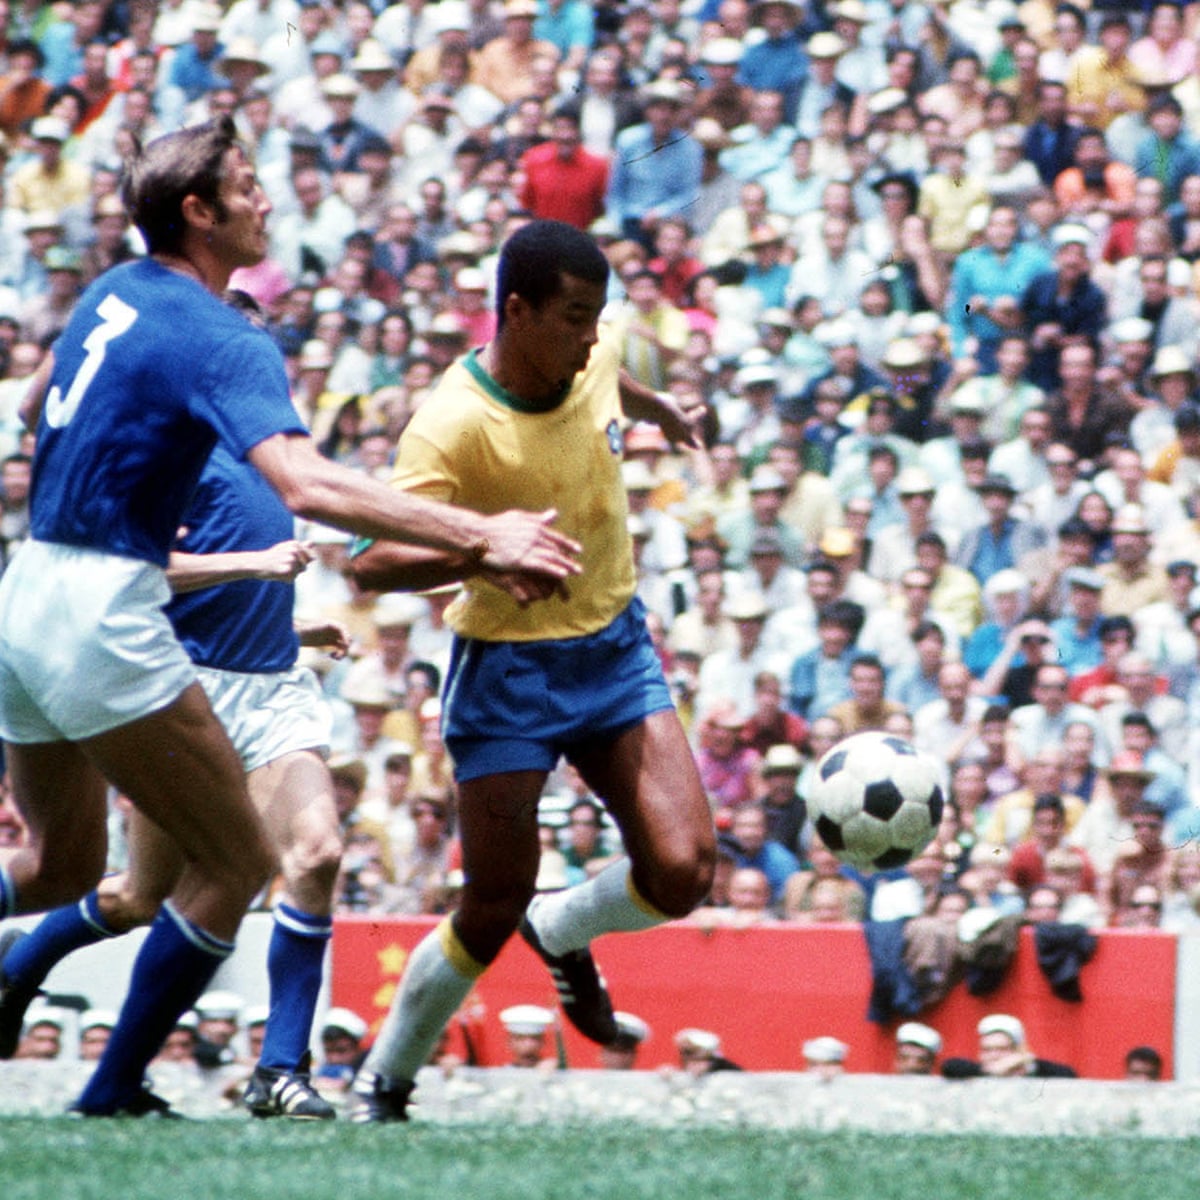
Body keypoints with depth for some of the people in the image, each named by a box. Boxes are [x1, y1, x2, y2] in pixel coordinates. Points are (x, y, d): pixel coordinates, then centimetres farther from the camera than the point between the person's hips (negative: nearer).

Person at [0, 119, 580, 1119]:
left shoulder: (112, 295, 10)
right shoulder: (221, 341, -16)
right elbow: (307, 486, -31)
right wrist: (478, 537, -34)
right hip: (103, 619, -9)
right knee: (236, 864, 1)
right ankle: (113, 1096, 3)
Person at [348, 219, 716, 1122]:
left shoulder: (595, 356, -5)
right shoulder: (452, 427, -24)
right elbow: (374, 561, -31)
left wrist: (663, 411, 43)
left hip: (614, 648, 5)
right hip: (508, 668, -5)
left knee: (682, 873, -10)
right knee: (493, 911, -3)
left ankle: (563, 931, 23)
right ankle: (382, 1088, 18)